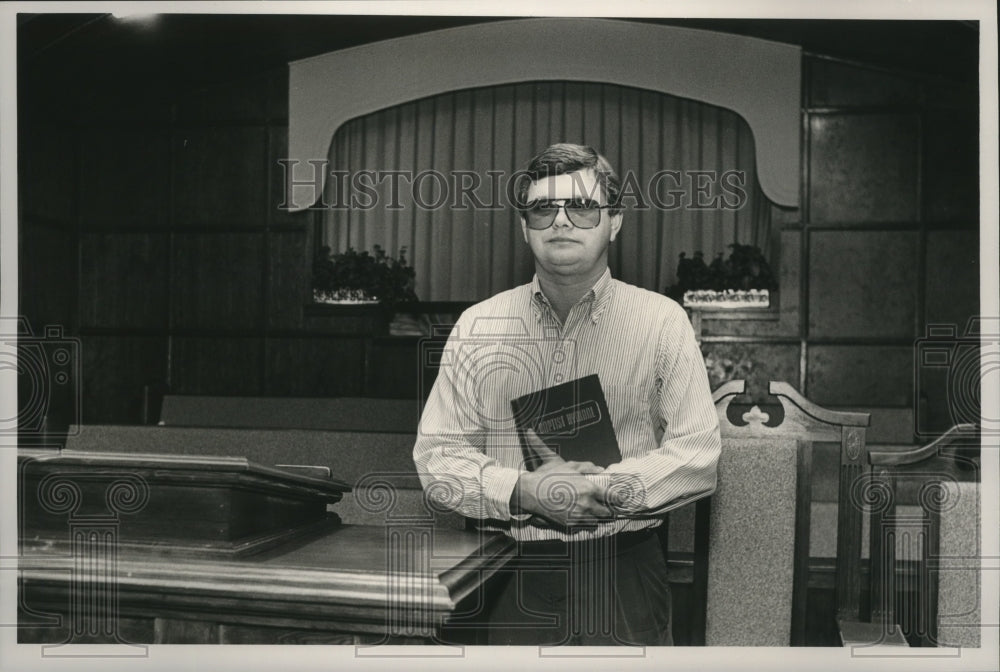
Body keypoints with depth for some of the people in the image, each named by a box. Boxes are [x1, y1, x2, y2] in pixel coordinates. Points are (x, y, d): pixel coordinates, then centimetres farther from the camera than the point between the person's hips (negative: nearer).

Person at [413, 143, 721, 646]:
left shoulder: (662, 322, 0)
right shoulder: (476, 327, 3)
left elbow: (697, 454, -5)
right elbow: (436, 456, 0)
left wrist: (606, 489, -18)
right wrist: (522, 491, -16)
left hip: (624, 571, 0)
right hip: (515, 575, 1)